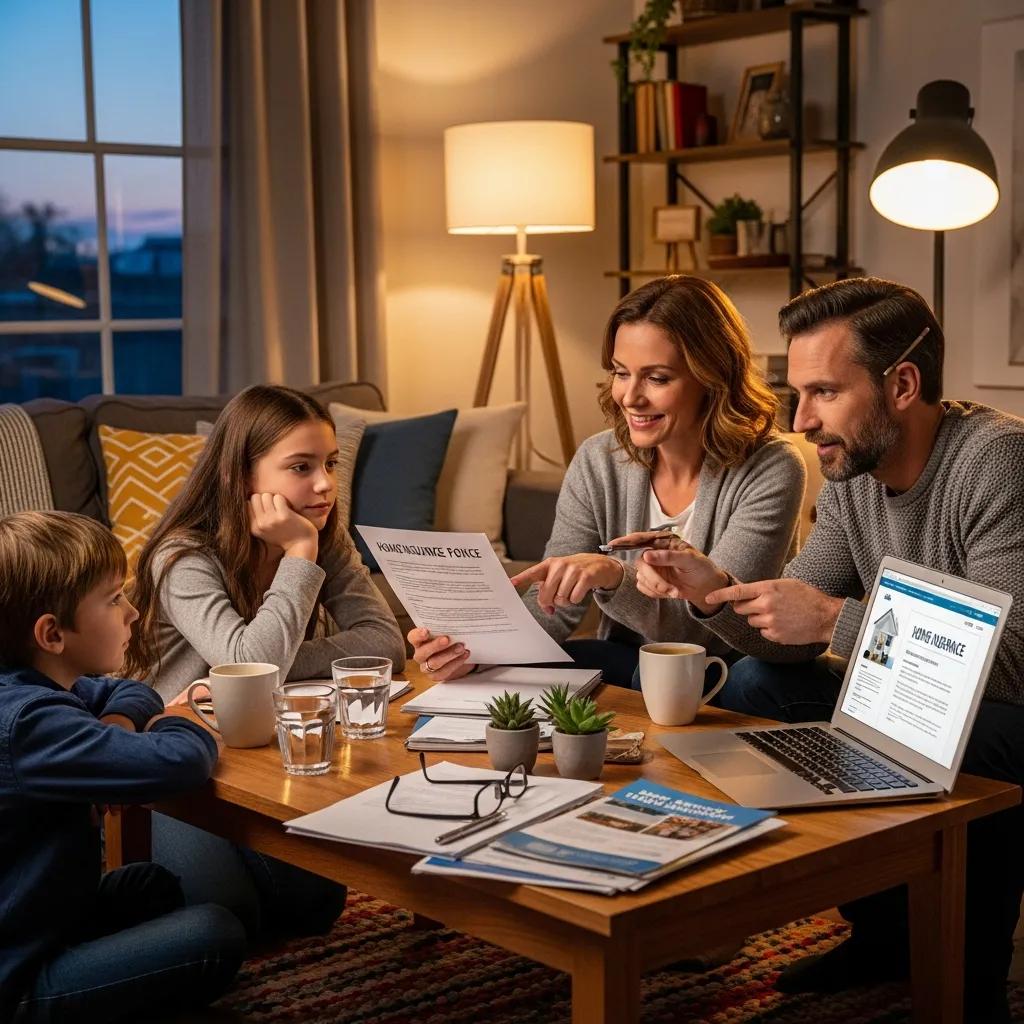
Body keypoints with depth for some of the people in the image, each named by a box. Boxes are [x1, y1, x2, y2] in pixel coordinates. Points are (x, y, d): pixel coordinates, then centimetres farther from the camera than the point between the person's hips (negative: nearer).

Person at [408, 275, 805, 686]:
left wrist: (614, 575, -38)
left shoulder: (770, 472, -15)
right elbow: (553, 608, -6)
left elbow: (709, 624, -21)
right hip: (623, 669, 3)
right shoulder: (597, 462, -2)